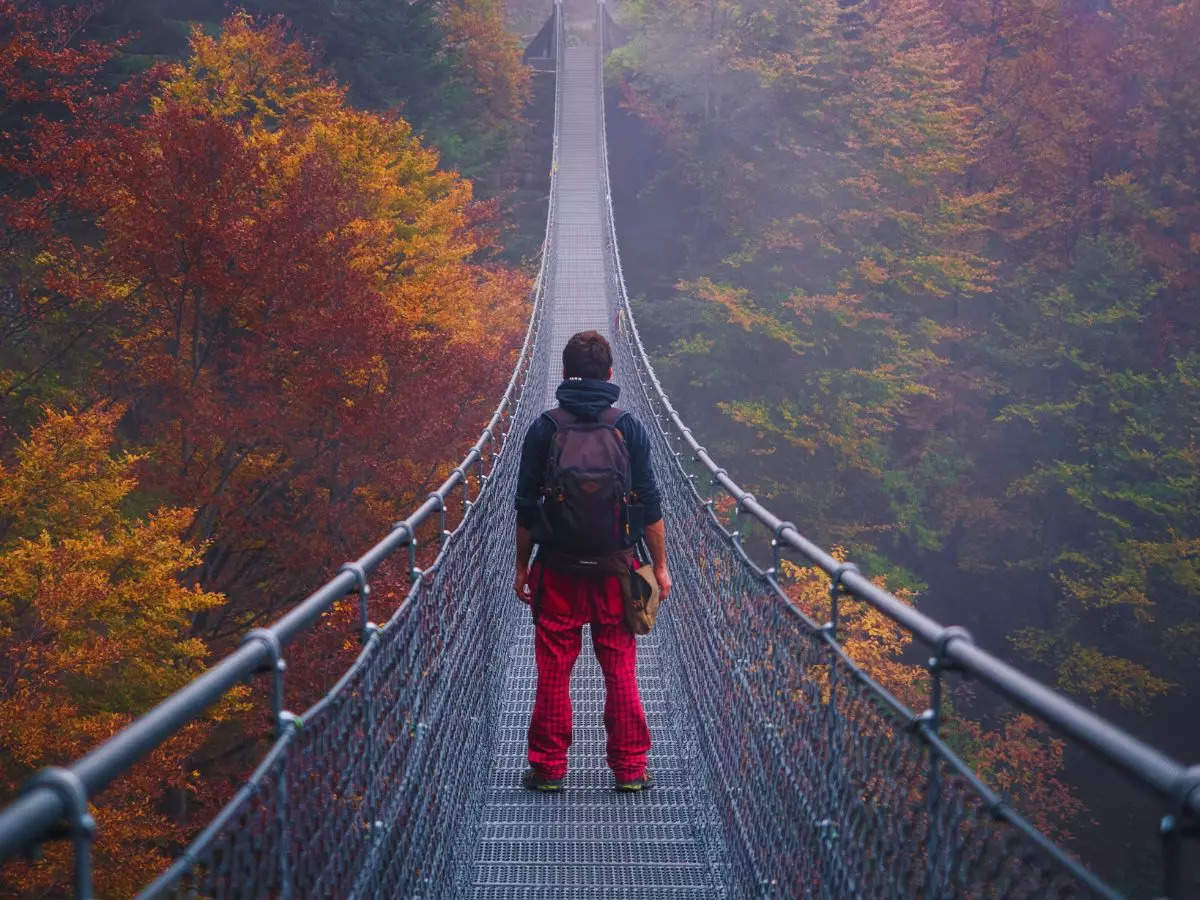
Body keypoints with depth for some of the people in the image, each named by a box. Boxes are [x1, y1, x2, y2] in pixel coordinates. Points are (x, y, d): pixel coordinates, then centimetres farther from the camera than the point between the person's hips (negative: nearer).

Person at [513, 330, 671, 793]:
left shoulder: (544, 428, -2)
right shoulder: (627, 427, -1)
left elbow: (526, 506, 0)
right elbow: (649, 505, -1)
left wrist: (522, 565, 9)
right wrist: (660, 566, 7)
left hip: (558, 568, 0)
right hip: (615, 565, 0)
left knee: (553, 671, 6)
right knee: (620, 670, 6)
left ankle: (548, 767, 10)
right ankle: (630, 768, 8)